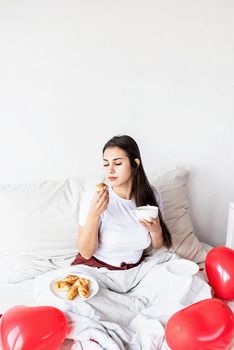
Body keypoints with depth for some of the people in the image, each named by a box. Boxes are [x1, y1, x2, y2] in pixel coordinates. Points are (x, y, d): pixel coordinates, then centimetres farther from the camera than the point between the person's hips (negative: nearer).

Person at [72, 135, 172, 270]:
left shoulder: (150, 194, -6)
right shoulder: (94, 198, -17)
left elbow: (156, 246, 6)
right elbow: (86, 253, -15)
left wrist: (156, 230, -16)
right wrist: (93, 215, -28)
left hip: (135, 267, 3)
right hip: (96, 267, -2)